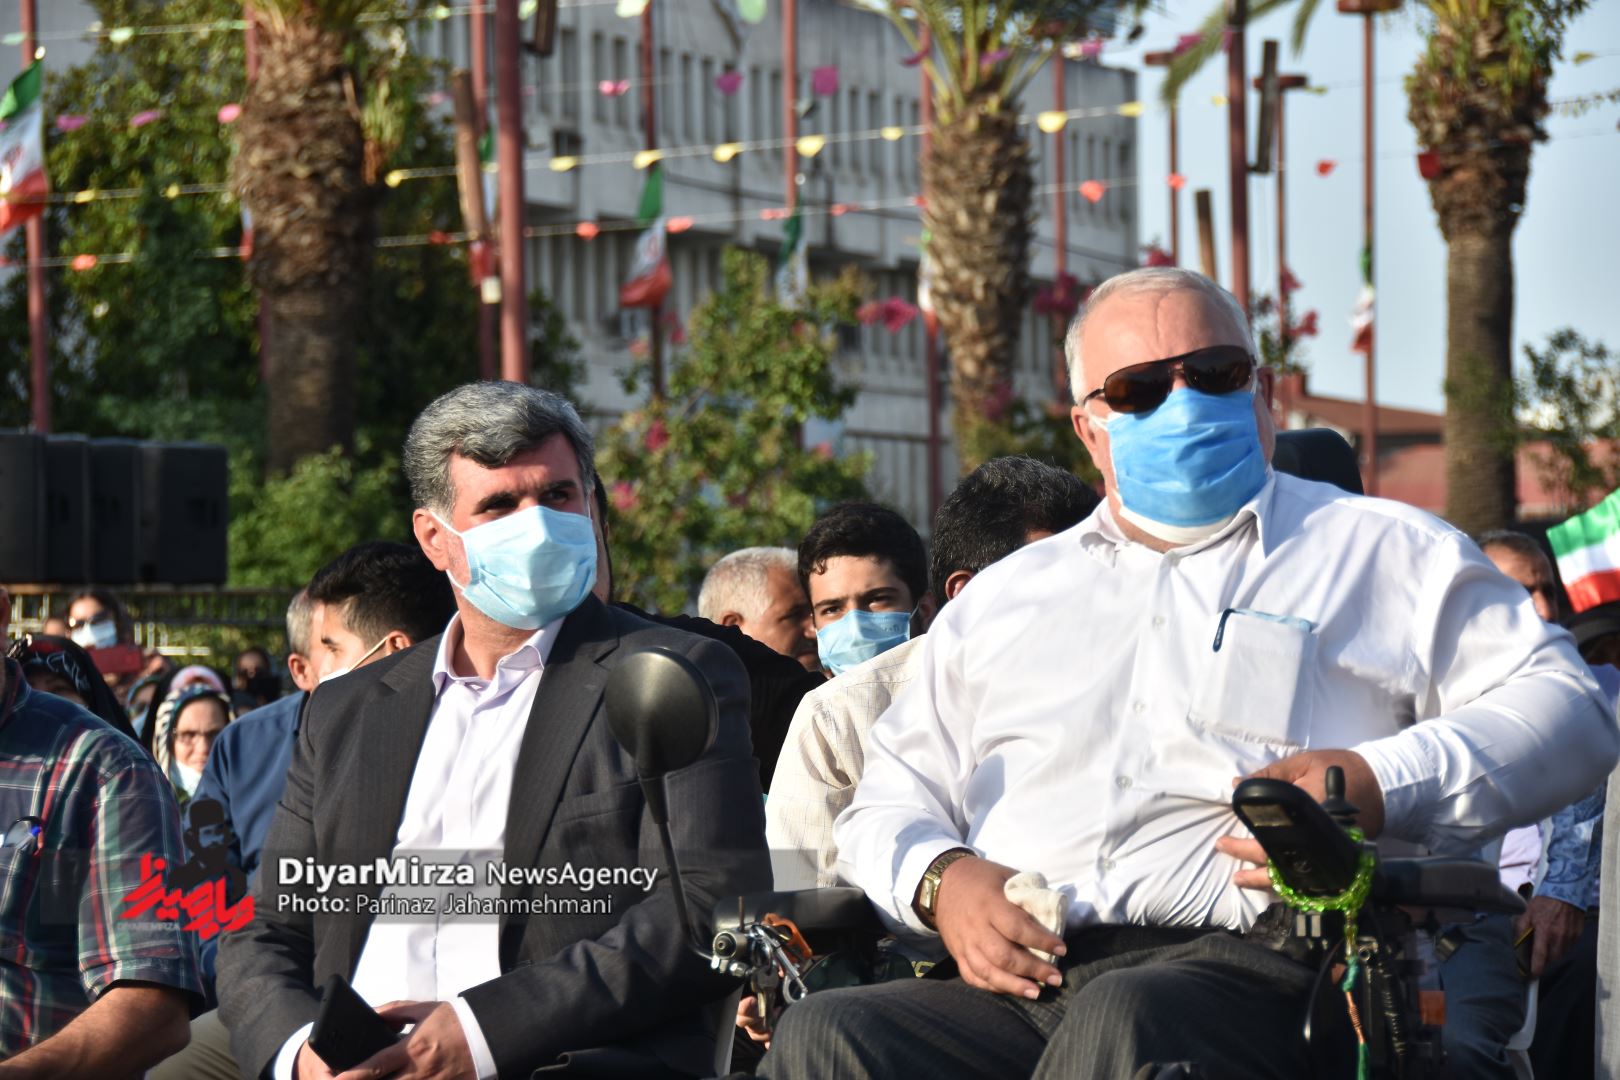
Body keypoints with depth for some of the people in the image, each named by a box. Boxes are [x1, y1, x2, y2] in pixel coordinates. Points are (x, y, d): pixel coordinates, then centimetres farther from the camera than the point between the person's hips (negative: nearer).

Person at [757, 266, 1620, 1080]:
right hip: (1018, 985, 3)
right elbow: (893, 789, 30)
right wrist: (940, 880, 4)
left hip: (1249, 969, -3)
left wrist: (1384, 785, -7)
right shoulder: (1005, 596, 31)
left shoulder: (1387, 555, 20)